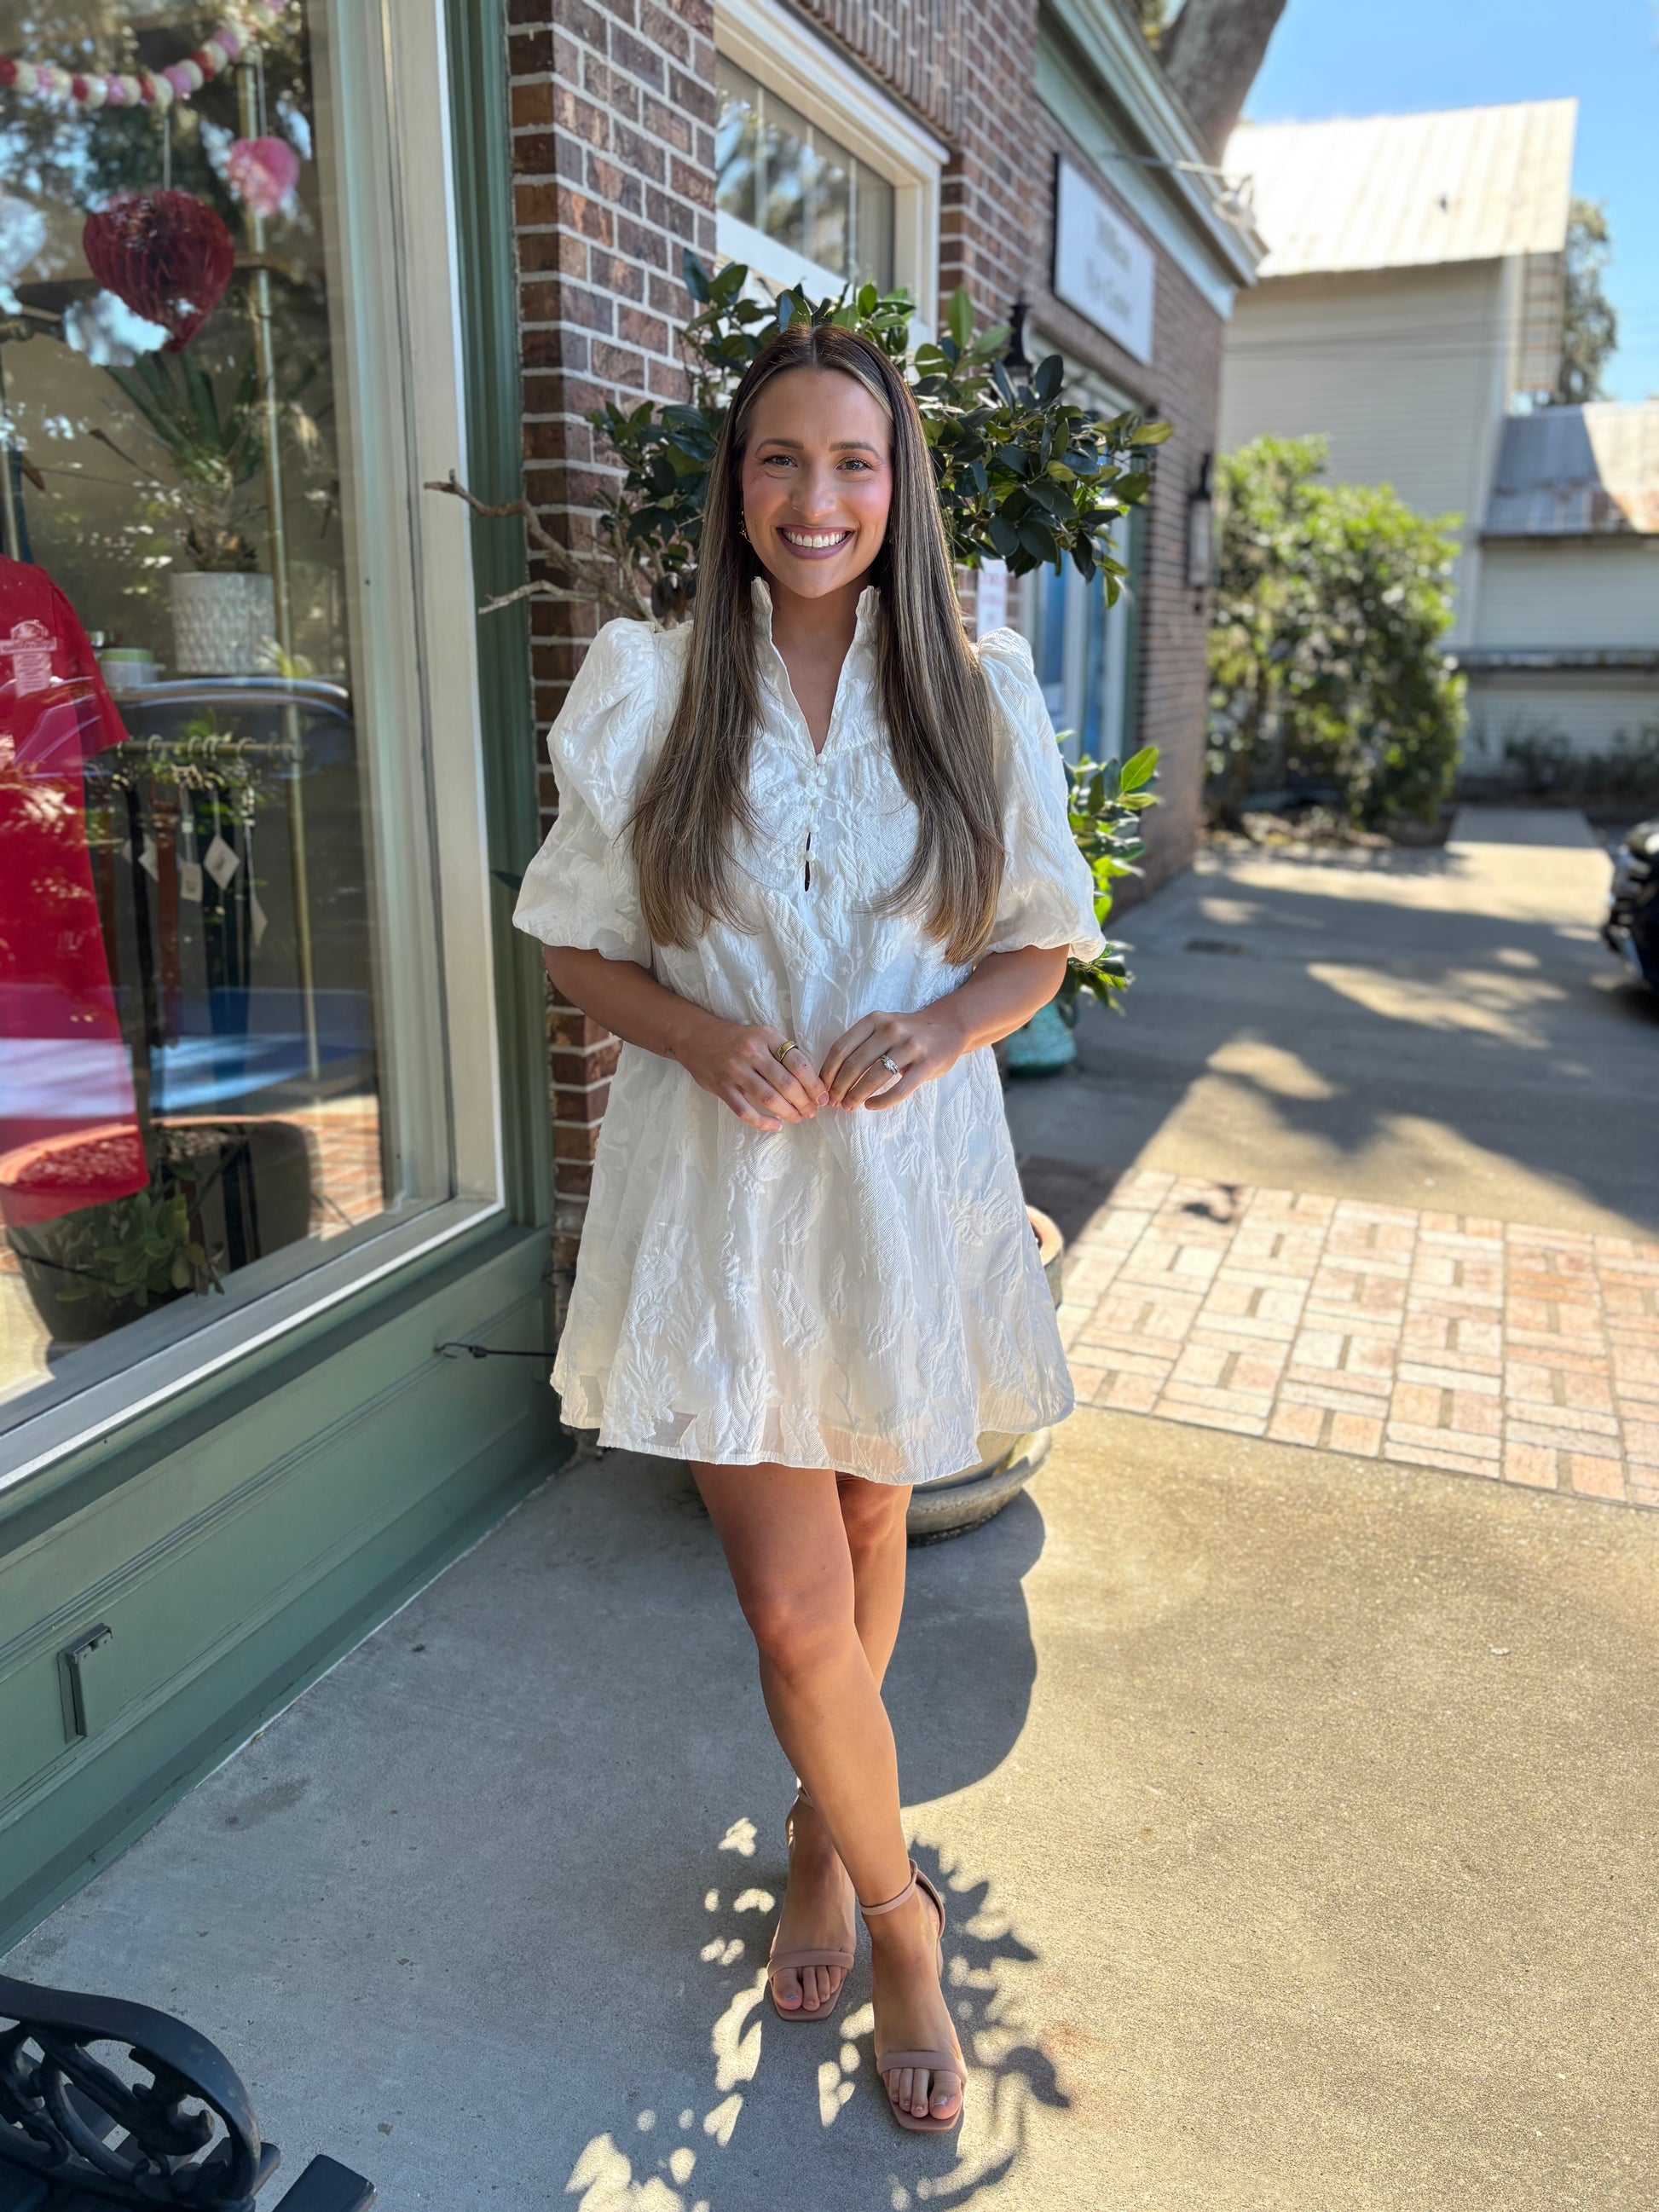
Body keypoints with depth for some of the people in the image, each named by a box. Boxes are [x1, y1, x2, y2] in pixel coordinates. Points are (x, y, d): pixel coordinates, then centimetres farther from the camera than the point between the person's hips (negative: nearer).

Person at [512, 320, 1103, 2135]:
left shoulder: (977, 695, 0)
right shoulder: (646, 691, -2)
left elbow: (1040, 945, 6)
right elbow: (577, 944, 3)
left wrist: (941, 1028, -15)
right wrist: (698, 1034, -17)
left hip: (906, 1178, 2)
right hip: (720, 1184, -1)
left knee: (868, 1526, 19)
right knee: (793, 1604, -1)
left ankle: (822, 1830, 48)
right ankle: (894, 1907, 28)